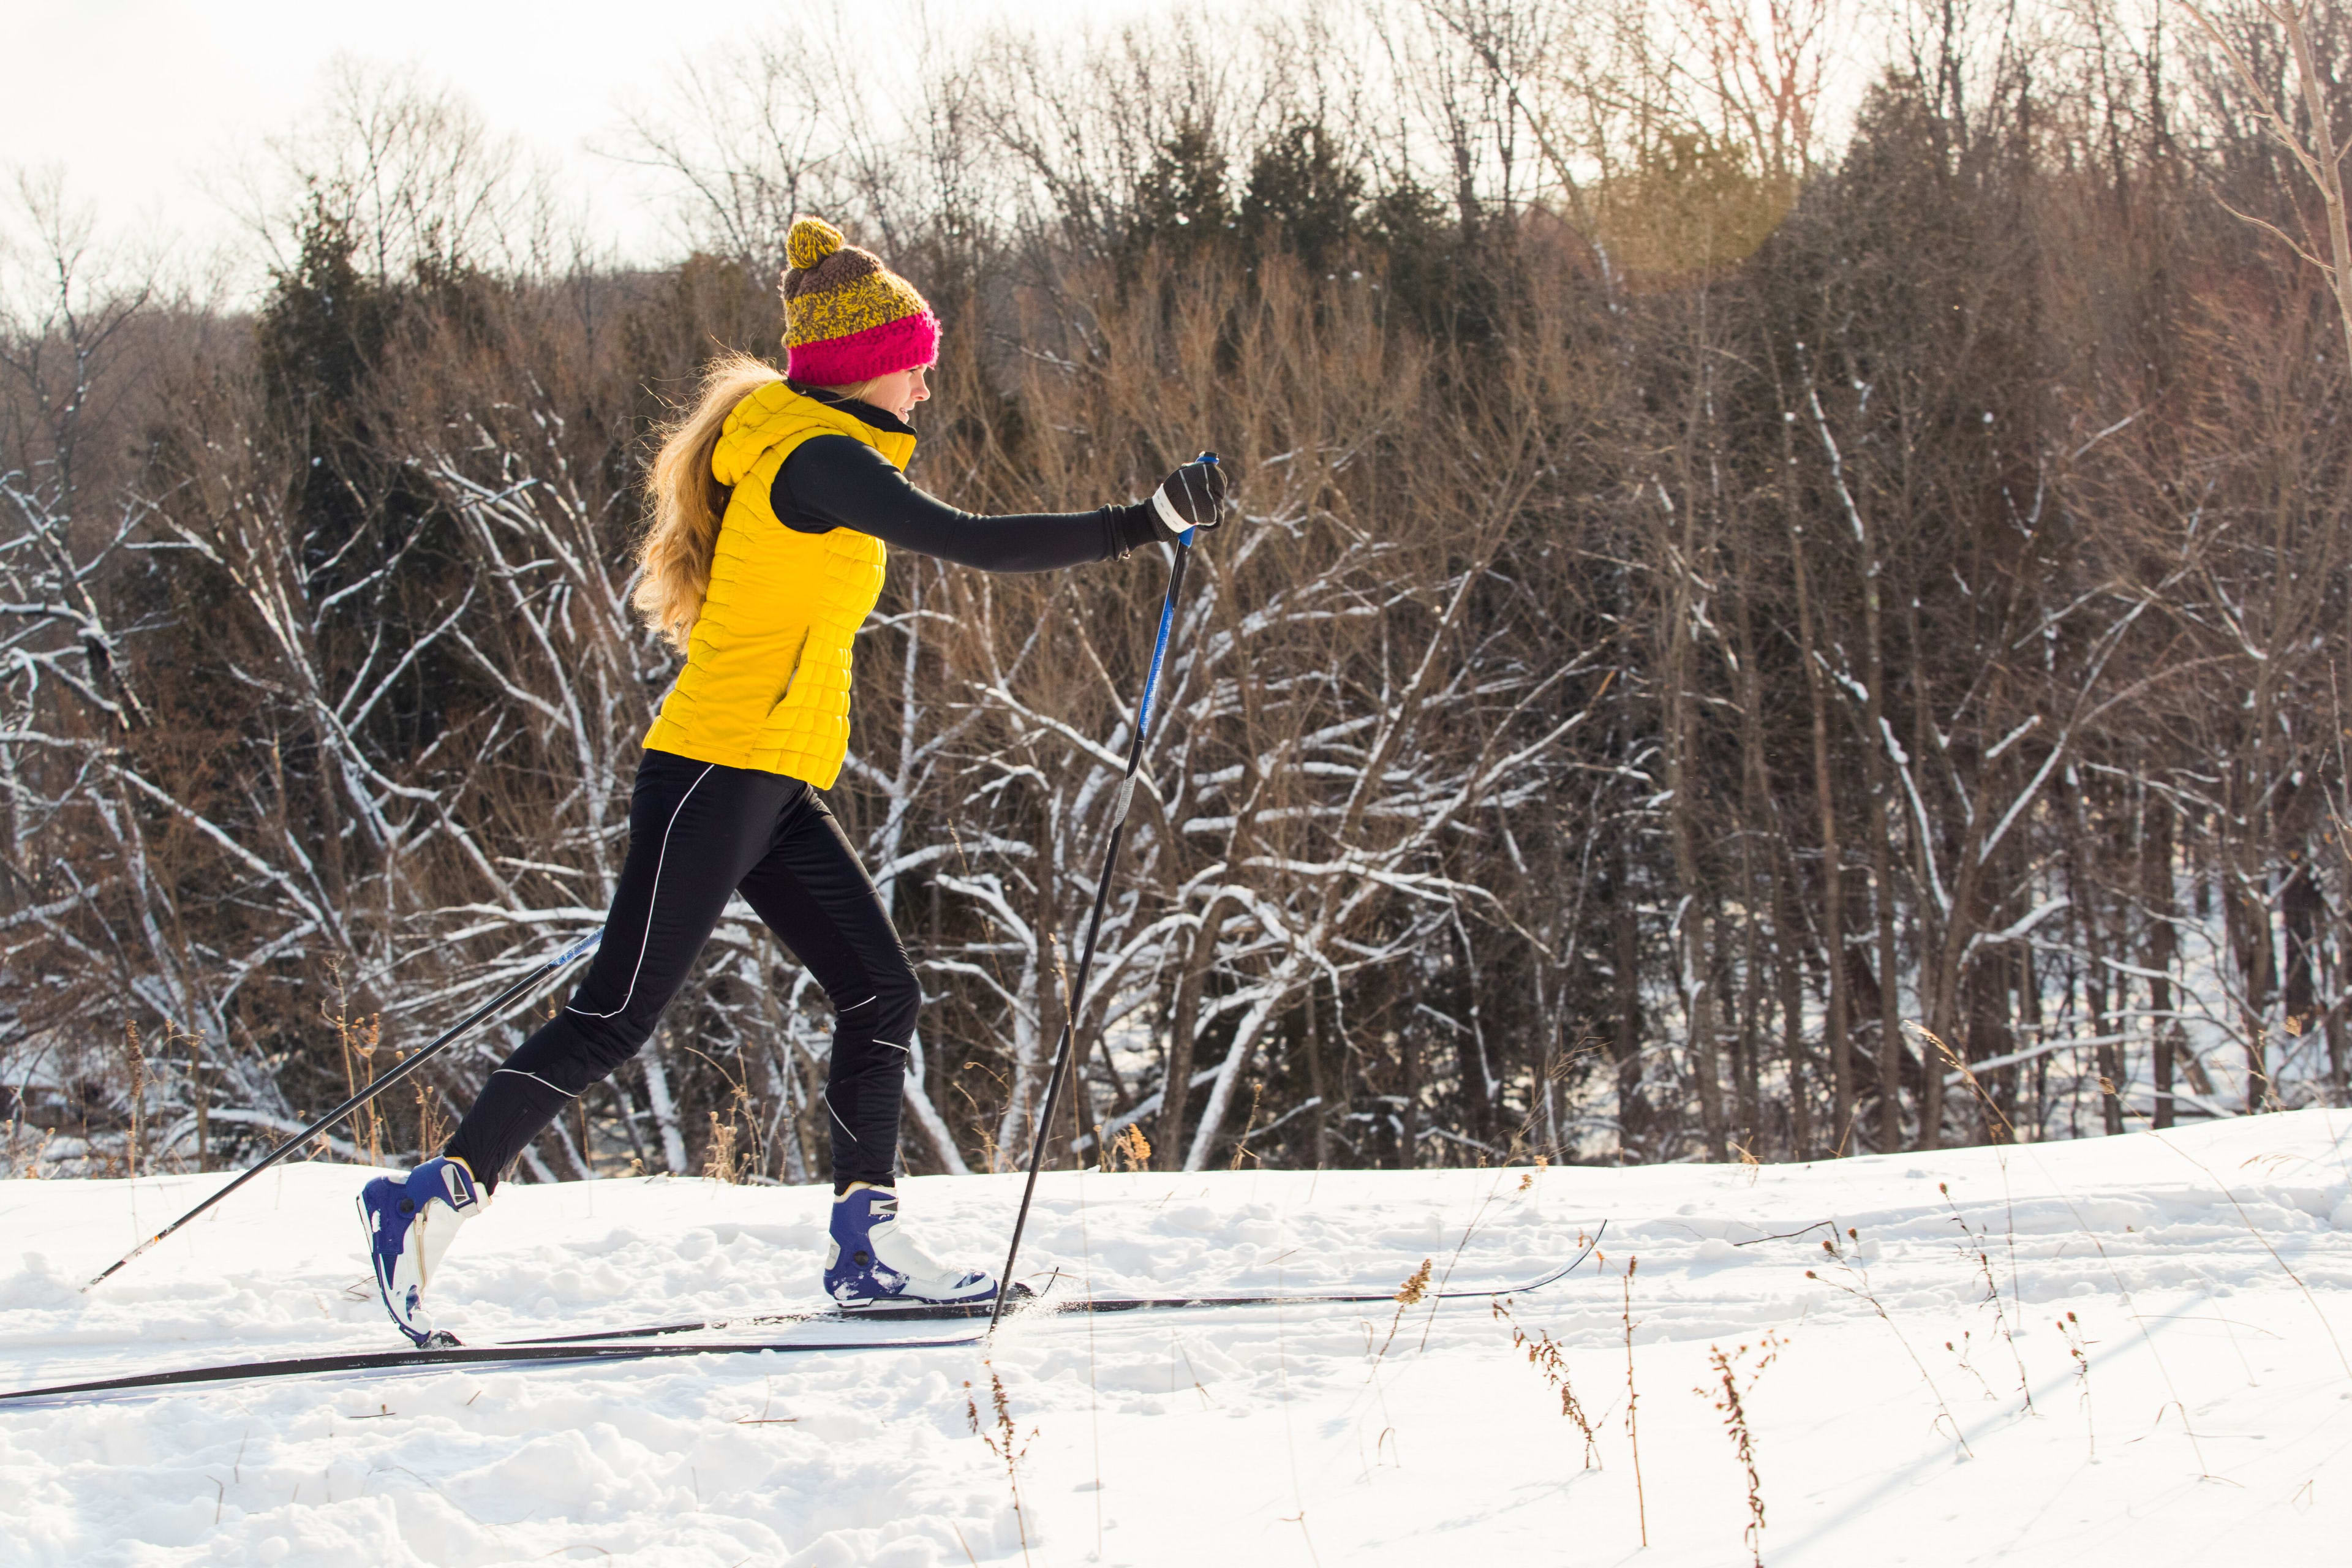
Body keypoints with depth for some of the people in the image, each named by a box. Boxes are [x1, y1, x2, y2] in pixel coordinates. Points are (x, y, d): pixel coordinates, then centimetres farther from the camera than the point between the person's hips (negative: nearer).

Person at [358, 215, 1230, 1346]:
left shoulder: (801, 454, 17)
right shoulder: (817, 458, -14)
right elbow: (972, 544, -25)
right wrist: (1147, 525, -27)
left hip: (777, 787, 10)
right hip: (716, 772, -10)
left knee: (879, 995, 5)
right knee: (619, 1013, -8)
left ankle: (867, 1246, 6)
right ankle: (436, 1198, -3)